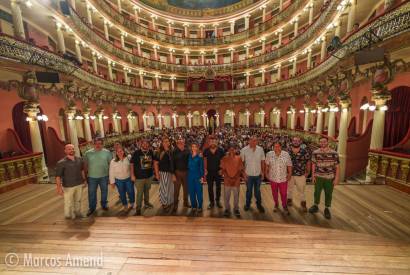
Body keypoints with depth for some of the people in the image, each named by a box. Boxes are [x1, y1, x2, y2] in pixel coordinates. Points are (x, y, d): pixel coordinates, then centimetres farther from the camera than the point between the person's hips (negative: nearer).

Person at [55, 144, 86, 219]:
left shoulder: (79, 160, -2)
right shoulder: (61, 162, -16)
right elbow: (58, 176, -17)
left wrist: (84, 180, 14)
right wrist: (59, 187, -22)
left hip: (79, 184, 4)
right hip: (68, 186, -4)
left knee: (78, 200, 19)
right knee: (68, 202, 12)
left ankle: (77, 212, 38)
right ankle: (68, 215, 34)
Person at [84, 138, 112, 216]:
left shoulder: (107, 152, -4)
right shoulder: (88, 153, -2)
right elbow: (85, 165, 3)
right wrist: (85, 175, 2)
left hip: (104, 176, 0)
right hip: (92, 177, 0)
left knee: (104, 191, 14)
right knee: (91, 193, 10)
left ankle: (104, 205, 35)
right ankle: (91, 208, 29)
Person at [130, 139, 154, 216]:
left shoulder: (151, 152, -1)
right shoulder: (136, 152, -11)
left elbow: (153, 161, 13)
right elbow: (131, 164, -9)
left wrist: (153, 170, 10)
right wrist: (132, 175, -12)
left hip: (149, 175, 4)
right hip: (139, 177, -4)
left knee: (147, 190, 21)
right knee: (140, 193, 4)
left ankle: (146, 203, 42)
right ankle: (138, 208, 19)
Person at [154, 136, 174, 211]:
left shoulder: (171, 152, -1)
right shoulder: (159, 152, -7)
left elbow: (173, 163, 4)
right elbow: (156, 163, -6)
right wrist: (157, 173, -10)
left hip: (170, 173, 3)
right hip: (162, 173, -3)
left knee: (169, 188, 17)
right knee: (163, 188, 7)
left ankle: (169, 202, 36)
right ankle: (164, 203, 27)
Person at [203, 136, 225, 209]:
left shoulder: (220, 150, -10)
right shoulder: (206, 151, -6)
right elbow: (205, 160, 4)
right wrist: (205, 169, -2)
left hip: (218, 172, -1)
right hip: (209, 172, 1)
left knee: (218, 187, 13)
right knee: (210, 188, 9)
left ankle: (218, 201, 32)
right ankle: (211, 202, 25)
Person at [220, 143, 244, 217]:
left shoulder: (239, 158, -2)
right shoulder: (224, 158, -4)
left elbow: (240, 170, 1)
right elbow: (223, 170, -2)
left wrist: (235, 178, -10)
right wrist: (228, 177, -12)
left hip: (236, 181, 1)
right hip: (227, 181, 0)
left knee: (236, 196, 12)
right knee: (227, 196, 9)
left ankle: (236, 209, 30)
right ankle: (227, 209, 27)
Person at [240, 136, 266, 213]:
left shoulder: (260, 149, -7)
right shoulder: (244, 150, -13)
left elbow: (262, 161, 2)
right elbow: (241, 162, -7)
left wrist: (263, 172, 2)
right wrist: (244, 173, -8)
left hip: (258, 174, 1)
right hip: (249, 174, -1)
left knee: (257, 190, 17)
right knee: (249, 190, 17)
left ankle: (259, 204, 39)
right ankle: (247, 204, 38)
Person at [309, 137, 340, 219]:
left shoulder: (334, 153, -6)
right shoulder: (315, 153, -3)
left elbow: (337, 166, -4)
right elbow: (313, 165, 2)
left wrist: (336, 178, -6)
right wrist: (313, 175, -1)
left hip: (330, 177, -1)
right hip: (318, 177, 1)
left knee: (328, 194, 12)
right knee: (317, 192, 13)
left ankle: (327, 209, 31)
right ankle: (316, 206, 32)